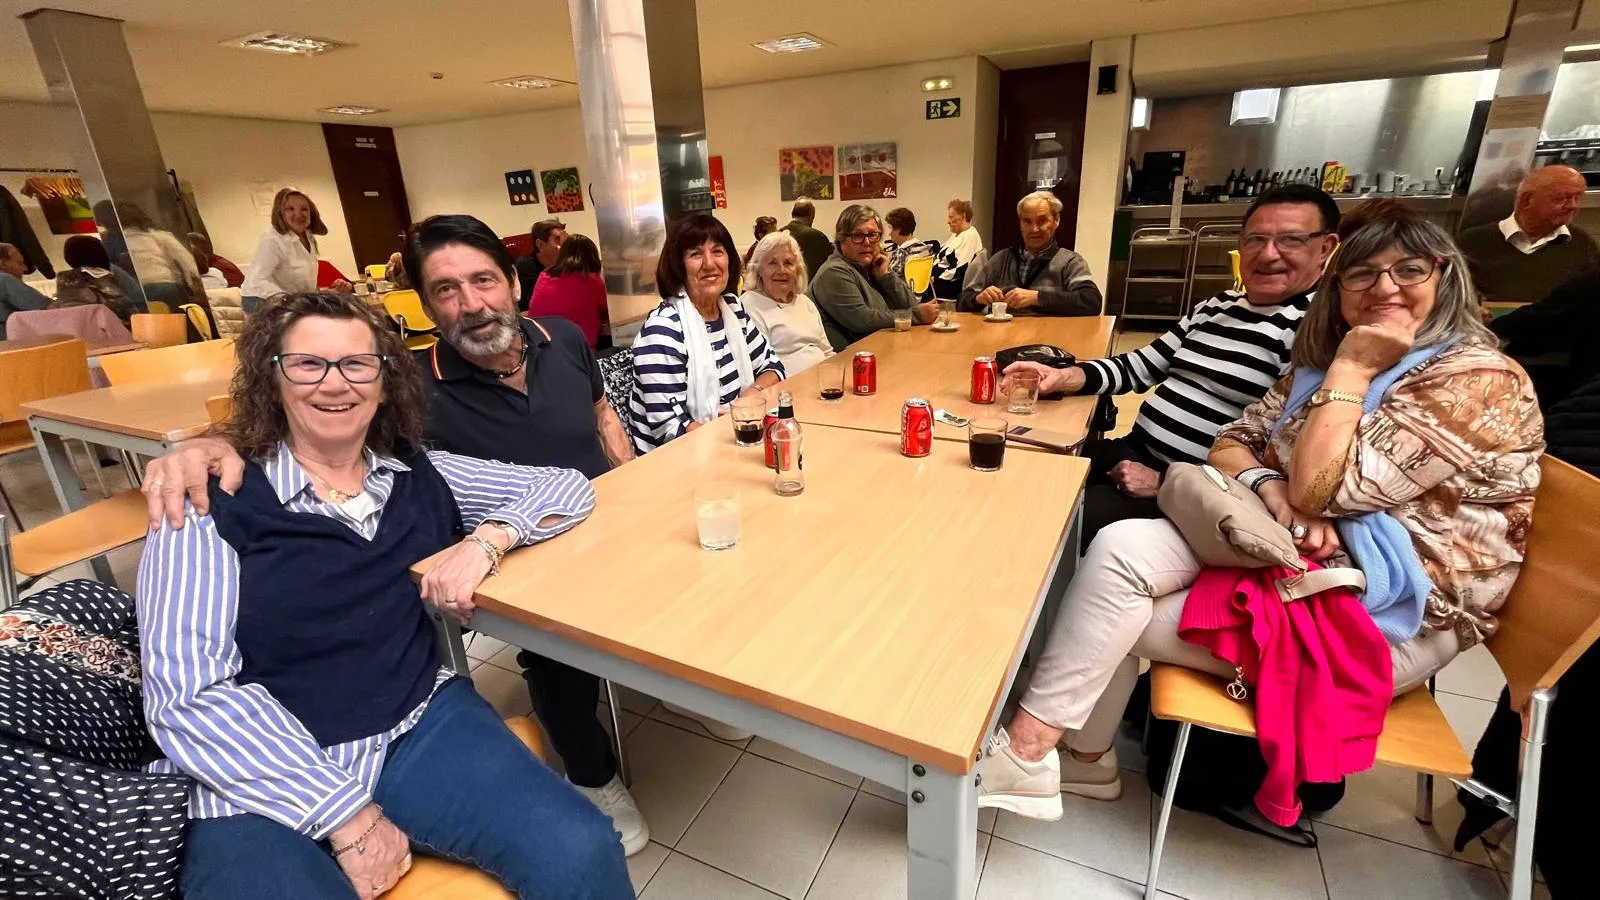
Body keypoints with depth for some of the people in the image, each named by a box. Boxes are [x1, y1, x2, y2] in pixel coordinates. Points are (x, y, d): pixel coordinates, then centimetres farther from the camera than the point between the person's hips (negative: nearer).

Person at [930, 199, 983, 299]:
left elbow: (961, 270, -19)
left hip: (954, 285, -9)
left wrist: (936, 278, -17)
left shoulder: (971, 236, -10)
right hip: (942, 278, 9)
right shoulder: (955, 235, 20)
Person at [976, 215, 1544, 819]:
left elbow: (1321, 488, -22)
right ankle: (1085, 758, -5)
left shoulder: (1480, 381, -12)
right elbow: (1231, 445, 6)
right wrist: (1272, 490, -15)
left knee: (1116, 615, -20)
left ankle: (1027, 752, -5)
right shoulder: (1319, 359, 12)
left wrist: (1351, 367, -15)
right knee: (1120, 548, -16)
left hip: (1390, 612, -7)